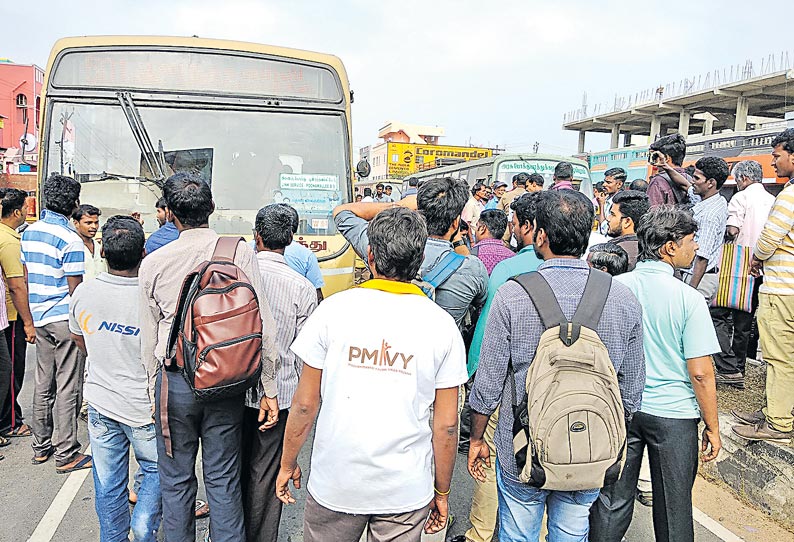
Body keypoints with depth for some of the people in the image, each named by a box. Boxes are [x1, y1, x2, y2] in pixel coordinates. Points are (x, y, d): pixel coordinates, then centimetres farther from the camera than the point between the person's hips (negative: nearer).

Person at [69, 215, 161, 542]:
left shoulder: (83, 293, -8)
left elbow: (77, 338, 11)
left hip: (100, 404, 4)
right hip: (144, 405, -4)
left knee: (108, 483, 18)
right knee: (156, 469, 19)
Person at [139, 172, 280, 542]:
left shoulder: (153, 263, -3)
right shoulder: (240, 252, -6)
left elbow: (149, 339, 3)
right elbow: (264, 327, -7)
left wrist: (154, 393, 16)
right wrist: (269, 389, 1)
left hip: (174, 382, 0)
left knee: (176, 481, 16)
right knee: (223, 480, 12)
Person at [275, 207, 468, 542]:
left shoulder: (334, 309, -11)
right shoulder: (442, 325, -8)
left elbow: (305, 404, -6)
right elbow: (446, 424, -5)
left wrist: (287, 464, 10)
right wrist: (442, 492, 9)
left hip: (335, 481, 0)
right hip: (407, 490, 1)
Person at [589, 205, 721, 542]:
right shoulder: (688, 299, -16)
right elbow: (700, 373, -15)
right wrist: (712, 427, -2)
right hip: (673, 414, -3)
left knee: (612, 501, 15)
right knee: (673, 508, 16)